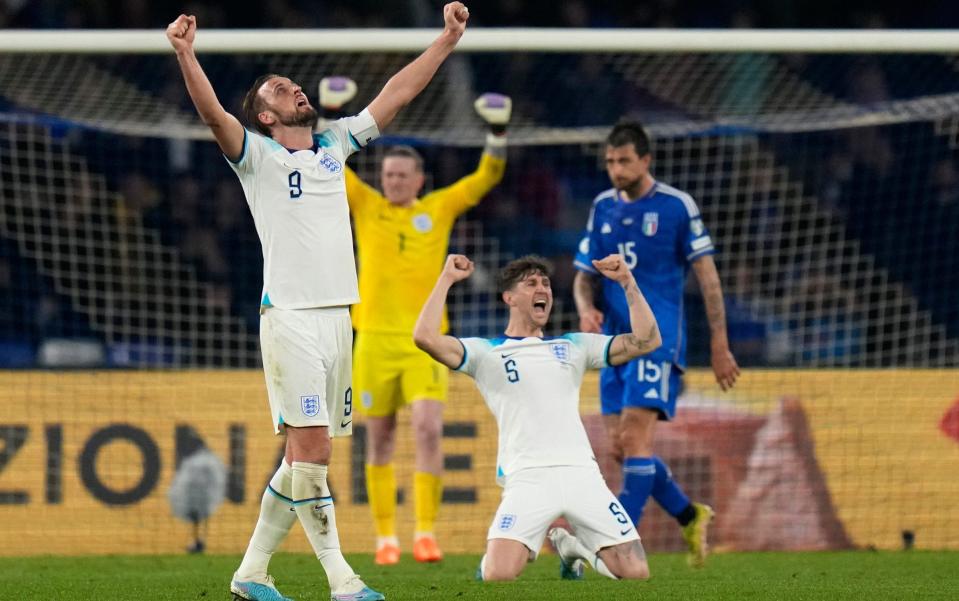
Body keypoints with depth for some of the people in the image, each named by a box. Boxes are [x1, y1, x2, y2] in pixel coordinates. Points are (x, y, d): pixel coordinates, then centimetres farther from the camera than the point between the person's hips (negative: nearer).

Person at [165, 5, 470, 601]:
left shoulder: (335, 144, 17)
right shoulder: (258, 156, 1)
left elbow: (397, 93, 20)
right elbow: (213, 112, -17)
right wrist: (186, 55, -33)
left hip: (339, 317, 6)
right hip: (290, 320, -6)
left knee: (305, 456, 7)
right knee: (312, 449, -12)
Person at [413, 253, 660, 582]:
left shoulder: (574, 347, 22)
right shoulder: (486, 352, 11)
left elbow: (646, 340, 17)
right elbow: (425, 337, -4)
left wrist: (627, 282, 12)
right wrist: (446, 279, 2)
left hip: (581, 473, 3)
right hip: (526, 478, -3)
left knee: (636, 573, -8)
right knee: (498, 576, -23)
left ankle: (572, 546, 23)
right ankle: (524, 550, 15)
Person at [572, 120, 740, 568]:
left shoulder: (676, 206, -4)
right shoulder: (603, 208, 11)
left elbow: (706, 275, -2)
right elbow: (583, 274, 16)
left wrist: (720, 345, -5)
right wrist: (585, 309, -7)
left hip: (658, 341, -6)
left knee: (634, 438, -17)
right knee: (621, 447, 5)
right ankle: (690, 517, 26)